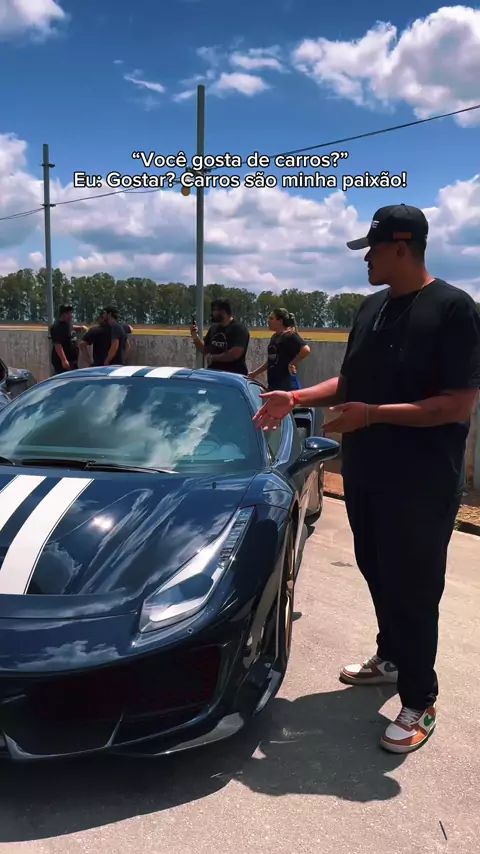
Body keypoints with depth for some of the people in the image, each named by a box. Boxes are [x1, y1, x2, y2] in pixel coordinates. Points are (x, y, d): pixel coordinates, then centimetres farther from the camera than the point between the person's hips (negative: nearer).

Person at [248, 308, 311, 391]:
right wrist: (255, 373, 24)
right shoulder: (274, 337, 16)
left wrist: (292, 364, -16)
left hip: (287, 384, -9)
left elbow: (306, 350, -24)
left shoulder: (290, 336, -9)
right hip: (273, 383, 9)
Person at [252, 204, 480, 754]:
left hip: (421, 483, -7)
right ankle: (391, 658, 42)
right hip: (365, 474, 7)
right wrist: (294, 399, 4)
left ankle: (419, 704, 19)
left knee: (412, 589, 2)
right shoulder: (372, 308, 10)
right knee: (378, 573, 19)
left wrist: (372, 414, -22)